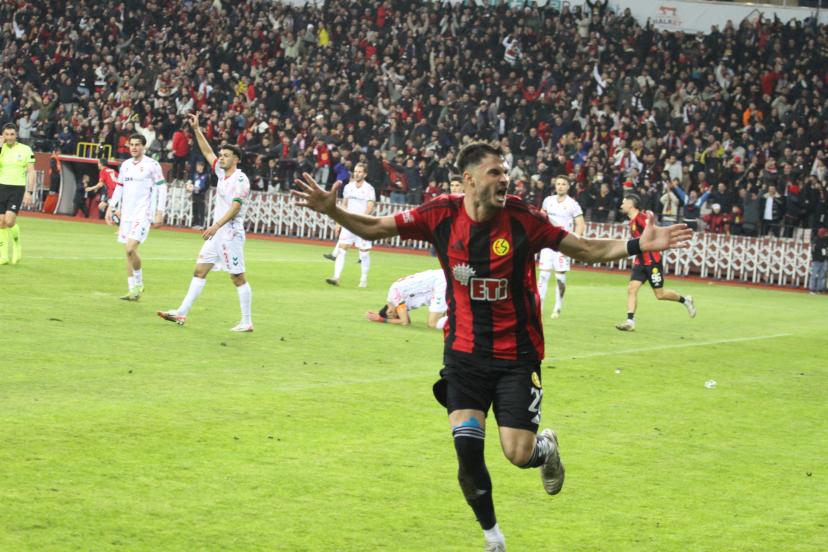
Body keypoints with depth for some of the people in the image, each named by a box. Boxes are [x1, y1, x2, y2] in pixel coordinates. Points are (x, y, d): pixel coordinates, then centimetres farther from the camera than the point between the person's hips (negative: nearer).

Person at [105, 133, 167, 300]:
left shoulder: (151, 165, -6)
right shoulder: (125, 165, 12)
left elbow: (162, 188, -6)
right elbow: (119, 187, 21)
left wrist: (159, 213, -12)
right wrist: (111, 208, 14)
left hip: (142, 215, -7)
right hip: (126, 214, 7)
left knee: (130, 249, -18)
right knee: (128, 251, 5)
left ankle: (139, 285, 1)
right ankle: (133, 290, 11)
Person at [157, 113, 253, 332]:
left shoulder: (240, 180, -13)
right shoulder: (222, 173, 12)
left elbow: (235, 207, -22)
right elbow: (207, 152, 22)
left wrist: (215, 226, -29)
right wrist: (196, 130, 16)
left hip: (231, 233, -9)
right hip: (217, 233, 9)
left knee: (238, 277, -5)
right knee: (200, 270, 7)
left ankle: (247, 322, -1)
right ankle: (181, 313, 7)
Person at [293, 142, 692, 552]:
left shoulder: (521, 218, -12)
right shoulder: (441, 215, -9)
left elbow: (586, 251, -4)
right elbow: (374, 229, 1)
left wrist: (639, 245, -16)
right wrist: (332, 211, -14)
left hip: (517, 355, -1)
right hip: (464, 353, 1)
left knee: (518, 454, -9)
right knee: (467, 449, -11)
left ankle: (546, 448, 31)